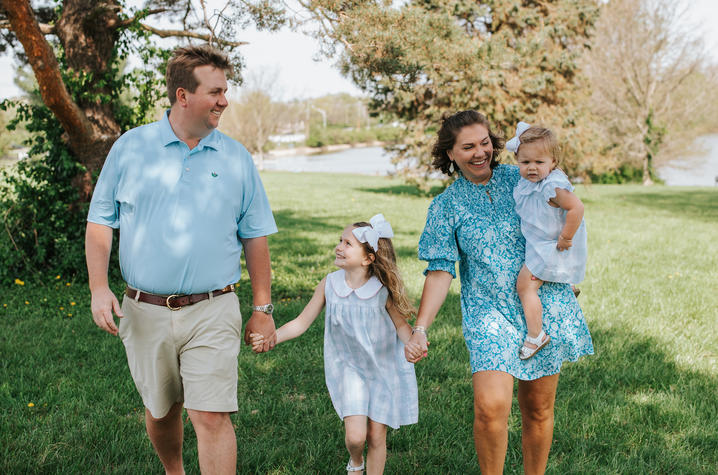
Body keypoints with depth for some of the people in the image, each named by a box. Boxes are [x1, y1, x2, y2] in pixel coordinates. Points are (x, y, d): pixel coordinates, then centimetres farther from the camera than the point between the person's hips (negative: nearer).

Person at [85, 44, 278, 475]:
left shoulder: (236, 158, 3)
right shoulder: (131, 148, 1)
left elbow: (254, 237, 8)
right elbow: (100, 221, 5)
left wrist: (263, 309, 7)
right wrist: (99, 287, -7)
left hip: (212, 312, -1)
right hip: (145, 312, 1)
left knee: (212, 417, -8)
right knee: (161, 411, 17)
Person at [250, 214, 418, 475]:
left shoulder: (382, 290, -17)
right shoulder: (329, 284, -11)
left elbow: (401, 325, -8)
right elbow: (301, 322, -5)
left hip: (384, 368, -1)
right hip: (350, 367, 1)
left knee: (376, 436, 5)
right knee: (355, 436, -8)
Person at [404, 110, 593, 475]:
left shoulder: (520, 179, 5)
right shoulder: (445, 206, 1)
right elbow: (440, 271, -3)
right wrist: (420, 329, -14)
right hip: (489, 313, -2)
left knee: (538, 409, 10)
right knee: (490, 406, -19)